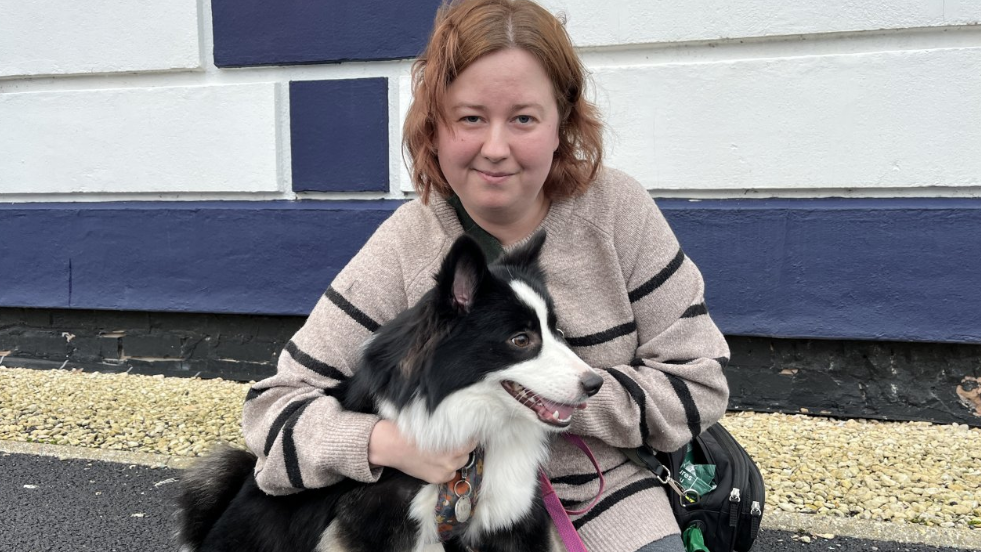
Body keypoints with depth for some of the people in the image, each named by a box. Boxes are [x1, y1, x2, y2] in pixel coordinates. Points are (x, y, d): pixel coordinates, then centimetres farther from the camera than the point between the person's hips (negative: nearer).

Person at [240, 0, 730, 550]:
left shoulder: (617, 208, -10)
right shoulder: (405, 246, -13)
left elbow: (700, 382, -7)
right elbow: (275, 404, -10)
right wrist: (385, 440, -30)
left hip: (612, 504, 1)